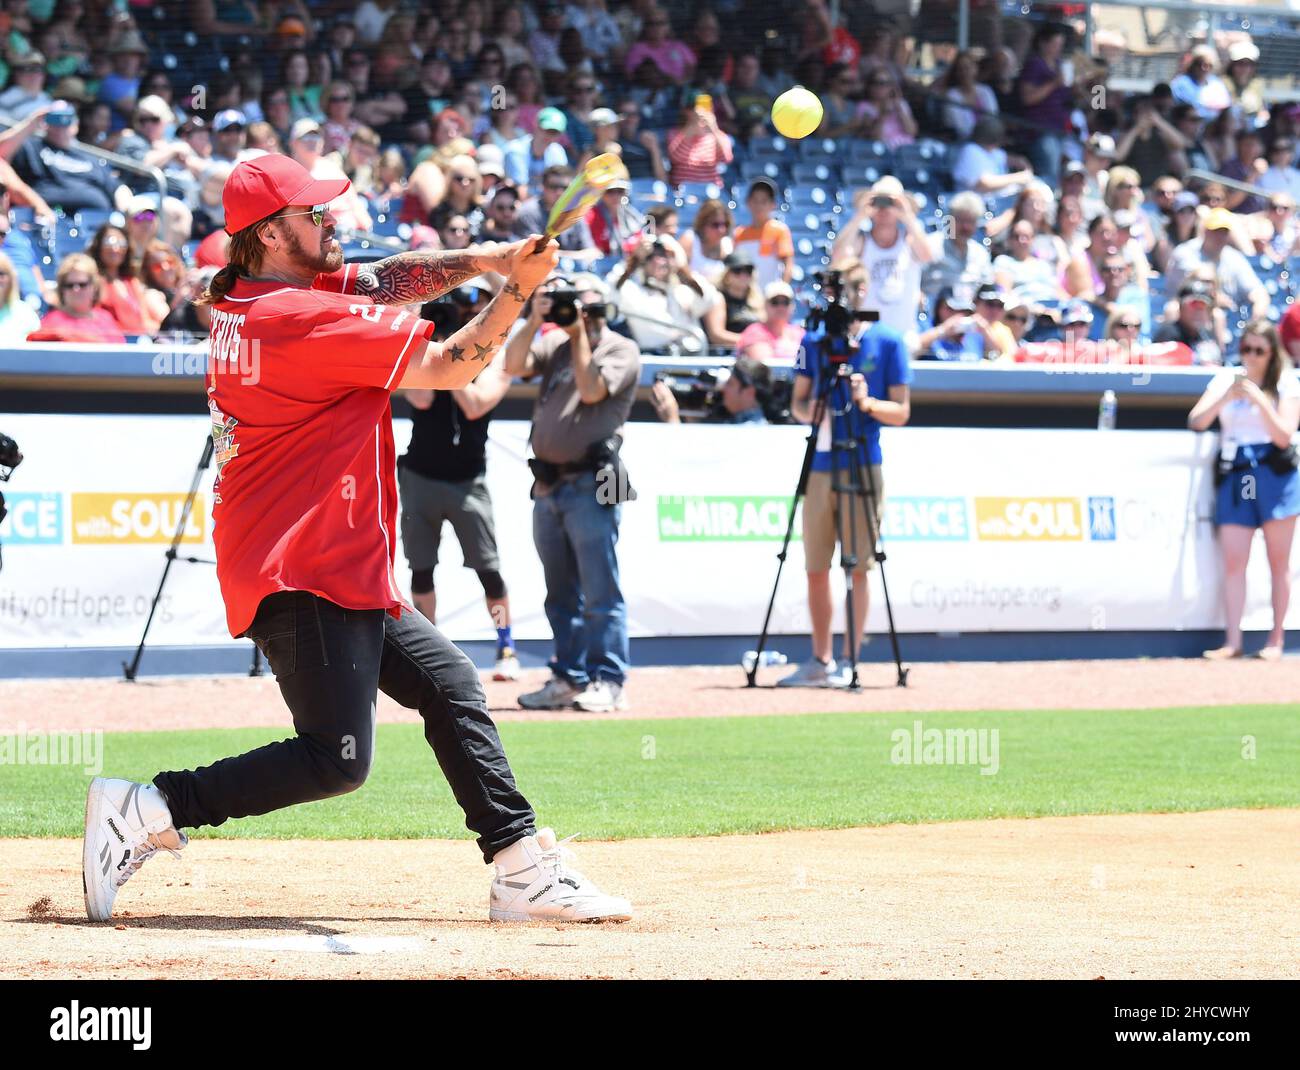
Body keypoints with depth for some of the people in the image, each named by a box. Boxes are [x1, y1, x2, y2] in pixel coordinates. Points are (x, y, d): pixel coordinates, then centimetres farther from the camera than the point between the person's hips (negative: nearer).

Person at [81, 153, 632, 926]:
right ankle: (147, 809, -10)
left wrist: (484, 260, -3)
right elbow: (449, 369, -13)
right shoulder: (303, 320, -18)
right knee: (337, 761, -14)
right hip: (306, 570, -11)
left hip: (337, 570, 11)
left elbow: (381, 283, 12)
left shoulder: (249, 301, 10)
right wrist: (518, 288, -3)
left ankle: (525, 872, 14)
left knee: (448, 682, 14)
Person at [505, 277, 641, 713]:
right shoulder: (556, 344, 16)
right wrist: (535, 320, -9)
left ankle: (608, 682, -7)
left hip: (591, 485, -7)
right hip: (548, 487, 7)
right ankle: (569, 679, 16)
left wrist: (579, 333, -10)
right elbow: (513, 365, 1)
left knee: (600, 592, -8)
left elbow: (591, 389, -15)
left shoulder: (621, 350, 0)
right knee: (561, 595, 10)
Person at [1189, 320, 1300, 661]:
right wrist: (1227, 396, -13)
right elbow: (1196, 421, 1)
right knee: (1233, 562, -4)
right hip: (1233, 475, 2)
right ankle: (1232, 641, -5)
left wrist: (1258, 398, -16)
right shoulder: (1225, 379, 10)